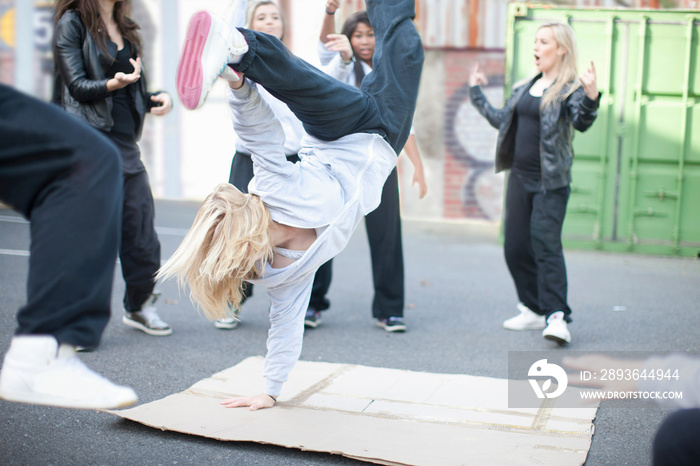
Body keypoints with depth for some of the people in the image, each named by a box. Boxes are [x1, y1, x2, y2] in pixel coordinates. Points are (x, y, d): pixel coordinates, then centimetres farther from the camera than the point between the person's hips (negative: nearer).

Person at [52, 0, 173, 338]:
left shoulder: (125, 28, 18)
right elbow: (77, 86, -10)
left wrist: (154, 98, 2)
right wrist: (113, 84, -28)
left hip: (125, 142, 7)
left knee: (141, 226, 8)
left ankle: (138, 306, 26)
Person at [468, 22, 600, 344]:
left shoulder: (570, 89, -6)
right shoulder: (525, 88, 15)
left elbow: (581, 122, -23)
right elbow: (502, 120, 26)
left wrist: (591, 95, -40)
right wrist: (476, 92, 32)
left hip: (550, 183, -7)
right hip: (520, 178, 7)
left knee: (545, 245, -16)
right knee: (515, 247, 8)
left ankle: (557, 317, -14)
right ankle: (534, 310, 22)